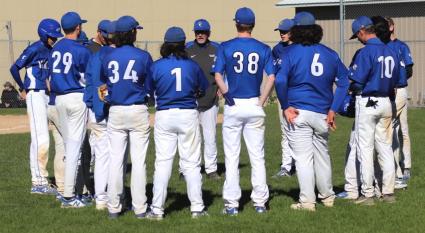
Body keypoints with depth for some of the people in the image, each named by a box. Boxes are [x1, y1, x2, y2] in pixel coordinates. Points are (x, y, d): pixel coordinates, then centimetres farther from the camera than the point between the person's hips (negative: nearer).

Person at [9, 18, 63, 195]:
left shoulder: (51, 50, 11)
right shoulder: (34, 49, -10)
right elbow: (14, 68, -10)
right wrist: (23, 90, -2)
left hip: (48, 95, 7)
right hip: (35, 96, -7)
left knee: (41, 140, 10)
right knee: (40, 139, -10)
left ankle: (41, 180, 15)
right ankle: (38, 182, -6)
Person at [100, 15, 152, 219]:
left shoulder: (108, 58, 2)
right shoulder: (143, 57, -6)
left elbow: (102, 85, 8)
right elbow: (151, 86, -1)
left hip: (115, 112, 3)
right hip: (138, 111, -2)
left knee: (115, 160, 6)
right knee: (139, 160, 2)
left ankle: (113, 207, 8)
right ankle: (139, 207, 4)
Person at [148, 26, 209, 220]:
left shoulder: (156, 66, -5)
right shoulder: (192, 65, -2)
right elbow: (203, 89, 11)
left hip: (164, 116, 0)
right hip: (188, 115, 0)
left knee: (162, 162, 4)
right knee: (191, 163, 7)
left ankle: (157, 209, 3)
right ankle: (197, 208, 10)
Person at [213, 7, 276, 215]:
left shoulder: (226, 47, -2)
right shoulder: (263, 49, 2)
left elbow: (218, 76, -10)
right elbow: (271, 77, -6)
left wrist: (227, 96, -4)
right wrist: (261, 101, -1)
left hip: (233, 106, -1)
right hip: (254, 106, 1)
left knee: (231, 157, 4)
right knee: (257, 156, 9)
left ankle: (232, 204, 4)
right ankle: (260, 202, 11)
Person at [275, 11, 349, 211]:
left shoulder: (291, 52, -6)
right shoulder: (330, 53, 7)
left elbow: (280, 80, -19)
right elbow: (344, 82, 8)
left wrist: (285, 107, -10)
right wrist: (333, 110, 7)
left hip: (297, 113, -4)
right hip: (322, 113, 4)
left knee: (303, 158, -1)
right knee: (322, 155, 18)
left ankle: (307, 201, -1)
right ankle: (327, 197, 30)